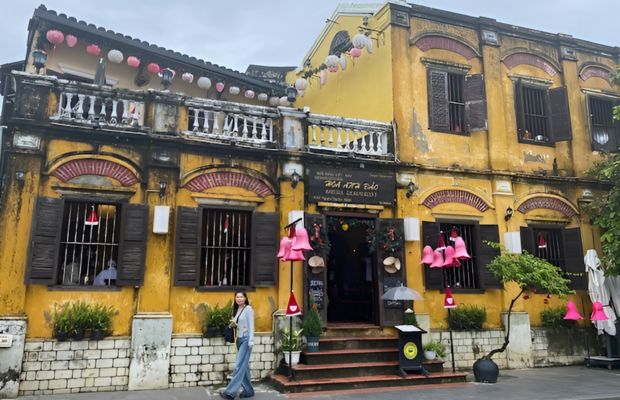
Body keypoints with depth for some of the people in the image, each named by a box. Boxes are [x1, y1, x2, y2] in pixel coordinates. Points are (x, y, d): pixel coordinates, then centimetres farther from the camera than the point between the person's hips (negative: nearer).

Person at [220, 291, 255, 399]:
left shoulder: (248, 309, -8)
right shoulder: (237, 310, 14)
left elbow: (251, 326, -13)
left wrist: (251, 341, -18)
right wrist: (233, 324, -1)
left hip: (245, 339, -8)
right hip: (239, 339, 8)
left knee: (239, 366, -10)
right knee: (244, 366, 11)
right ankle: (248, 390, 18)